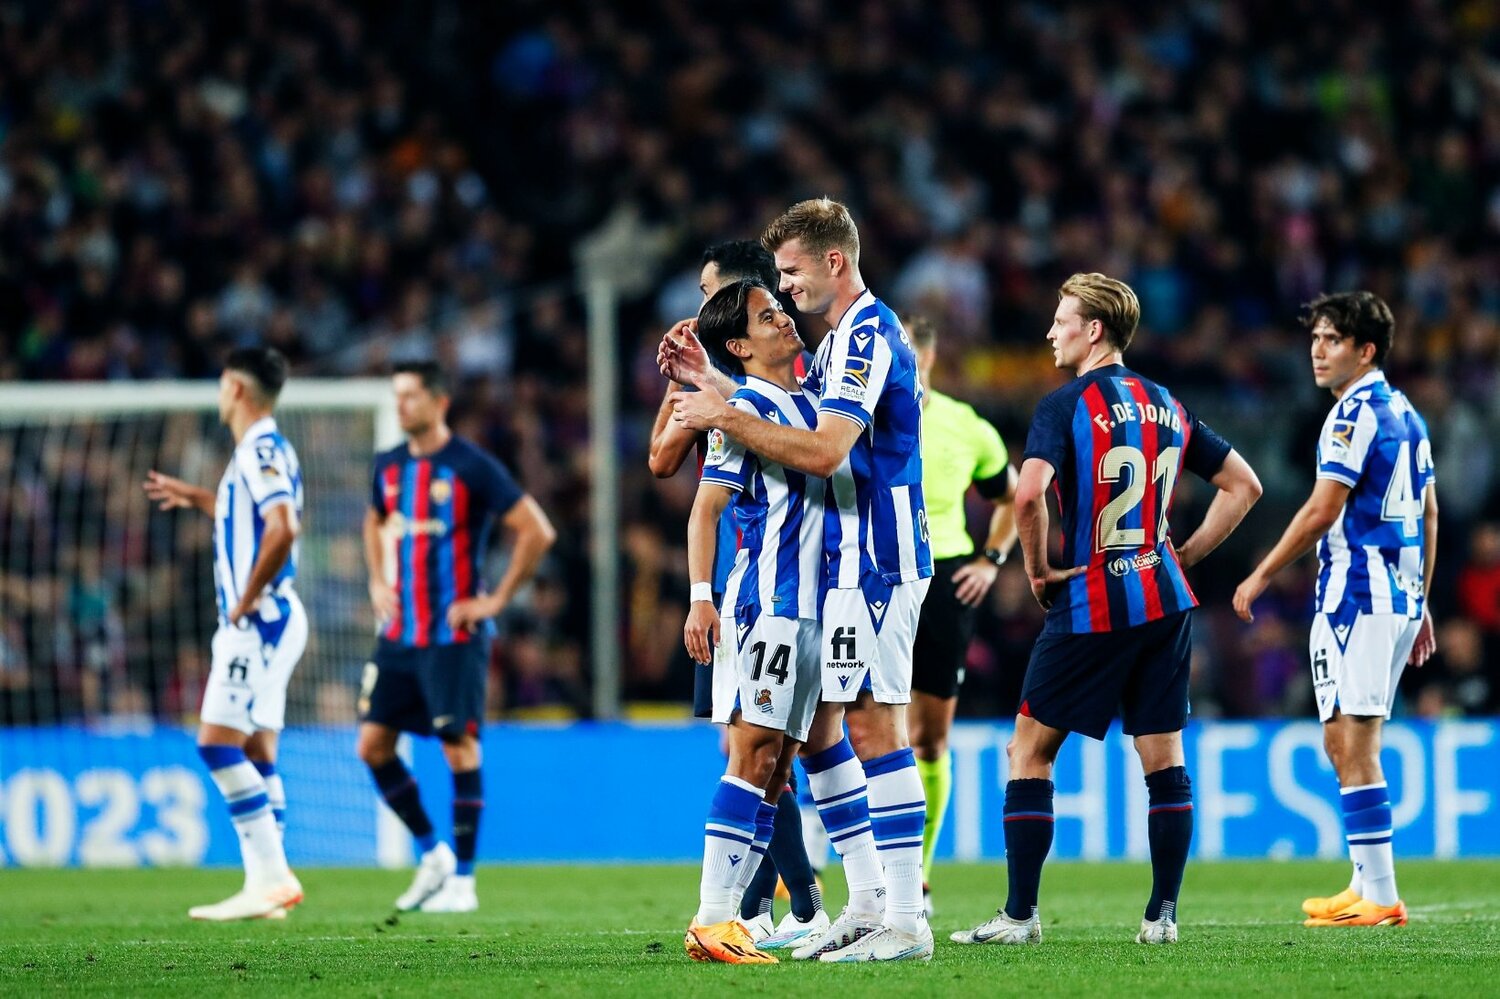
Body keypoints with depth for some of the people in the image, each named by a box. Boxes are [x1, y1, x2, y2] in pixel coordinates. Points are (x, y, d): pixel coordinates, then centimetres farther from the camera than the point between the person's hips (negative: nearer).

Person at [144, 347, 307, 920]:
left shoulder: (261, 449, -14)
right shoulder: (260, 450, 18)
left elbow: (283, 529, -27)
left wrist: (247, 597, -20)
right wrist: (195, 499, 35)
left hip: (259, 619, -10)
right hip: (260, 621, 10)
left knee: (218, 743, -14)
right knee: (255, 754, 7)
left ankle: (271, 877, -17)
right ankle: (267, 884, 5)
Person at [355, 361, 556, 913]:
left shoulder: (472, 467, -10)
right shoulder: (389, 467, 9)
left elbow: (537, 532, -11)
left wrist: (495, 600, -11)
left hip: (454, 634, -7)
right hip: (398, 634, 7)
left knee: (460, 746, -6)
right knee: (373, 743, 3)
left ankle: (462, 880, 1)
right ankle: (432, 854, 18)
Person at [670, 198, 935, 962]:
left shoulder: (867, 335, -15)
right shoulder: (842, 339, 18)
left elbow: (826, 450, -24)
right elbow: (788, 423, 21)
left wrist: (726, 417, -19)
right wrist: (710, 378, 12)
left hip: (875, 561, -11)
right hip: (841, 561, 11)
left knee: (875, 727, -11)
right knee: (814, 724, 11)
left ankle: (905, 921, -12)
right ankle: (869, 902, 15)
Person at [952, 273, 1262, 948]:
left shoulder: (1067, 405, -9)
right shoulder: (1165, 406, 10)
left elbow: (1028, 492, -25)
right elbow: (1242, 485, 16)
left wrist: (1037, 569, -10)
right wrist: (1185, 555, 15)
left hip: (1091, 607, -5)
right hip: (1165, 601, 6)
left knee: (1030, 750, 4)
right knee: (1164, 759, 8)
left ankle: (1021, 914, 2)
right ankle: (1163, 913, 6)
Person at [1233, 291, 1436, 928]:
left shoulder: (1357, 413, -12)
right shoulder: (1405, 414, 16)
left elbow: (1322, 511, -16)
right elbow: (1428, 514, 20)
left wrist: (1261, 577, -8)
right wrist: (1421, 604, 25)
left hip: (1355, 595, -10)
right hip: (1398, 597, 10)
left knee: (1352, 746, -10)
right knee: (1349, 744, 15)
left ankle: (1380, 899, -13)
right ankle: (1367, 888, 16)